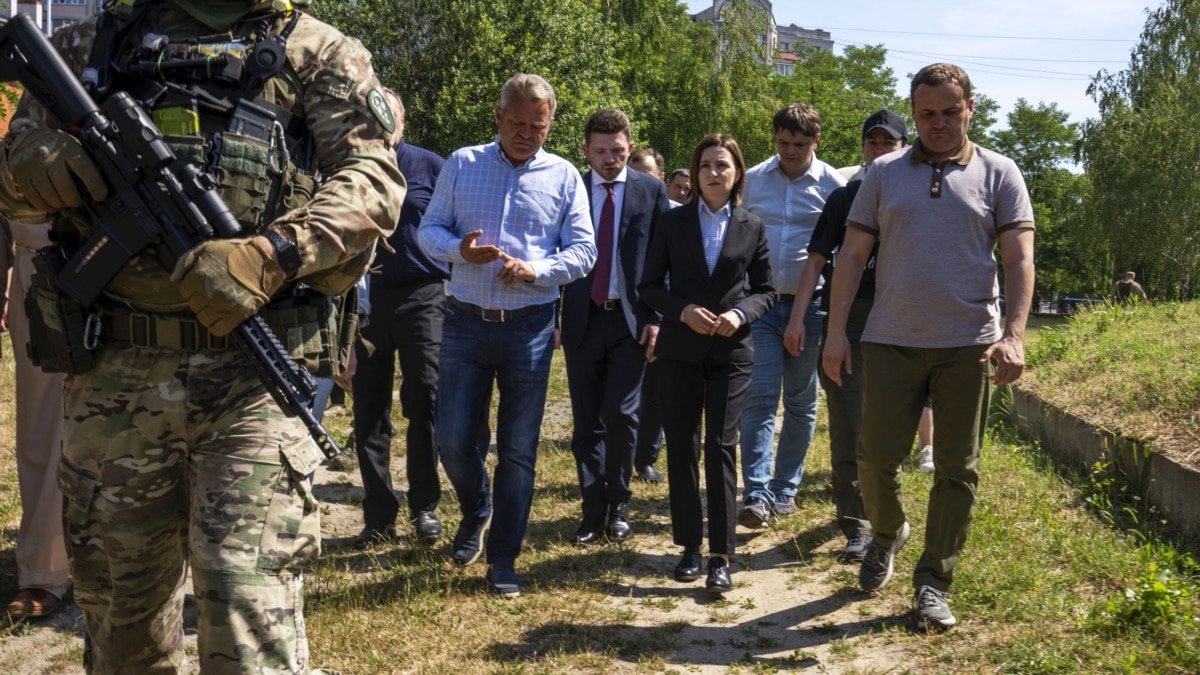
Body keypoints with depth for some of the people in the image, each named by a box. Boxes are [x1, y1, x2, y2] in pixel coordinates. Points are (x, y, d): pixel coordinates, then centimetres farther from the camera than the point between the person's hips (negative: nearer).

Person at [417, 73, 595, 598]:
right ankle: (476, 510, 32)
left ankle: (503, 559, 16)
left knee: (518, 448, 4)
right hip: (467, 321, 1)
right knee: (452, 437, 0)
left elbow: (583, 251, 1)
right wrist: (458, 249, -16)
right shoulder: (461, 165, 6)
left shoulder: (564, 177, 4)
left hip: (530, 325, -1)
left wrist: (537, 269, -18)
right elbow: (429, 229, 6)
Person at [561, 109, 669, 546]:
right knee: (586, 422, 6)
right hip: (582, 318, 2)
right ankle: (593, 510, 17)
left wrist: (656, 318, -6)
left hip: (630, 319, -1)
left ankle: (618, 506, 11)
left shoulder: (651, 191, 3)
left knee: (621, 415, -8)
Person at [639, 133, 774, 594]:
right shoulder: (673, 222, 3)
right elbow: (650, 285, 3)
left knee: (721, 447, -5)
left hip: (731, 351, -1)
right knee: (681, 447, 5)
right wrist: (683, 311, -14)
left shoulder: (752, 227, 4)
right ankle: (689, 546, 17)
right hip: (680, 349, 1)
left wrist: (741, 313, -13)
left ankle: (720, 555, 0)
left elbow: (765, 290, 7)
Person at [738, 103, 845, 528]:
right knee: (759, 397, -9)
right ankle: (757, 494, -10)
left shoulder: (833, 185, 0)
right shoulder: (752, 181, 6)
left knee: (801, 401, 8)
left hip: (811, 305, 0)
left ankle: (785, 488, 20)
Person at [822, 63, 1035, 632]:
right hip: (890, 343, 1)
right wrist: (836, 332, -1)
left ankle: (933, 583, 15)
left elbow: (1019, 259, -2)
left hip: (969, 345, -1)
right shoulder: (884, 173, 8)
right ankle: (886, 534, 33)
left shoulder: (998, 174, 5)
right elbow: (852, 254, 7)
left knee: (957, 471, 3)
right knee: (876, 459, 3)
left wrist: (1014, 335, -15)